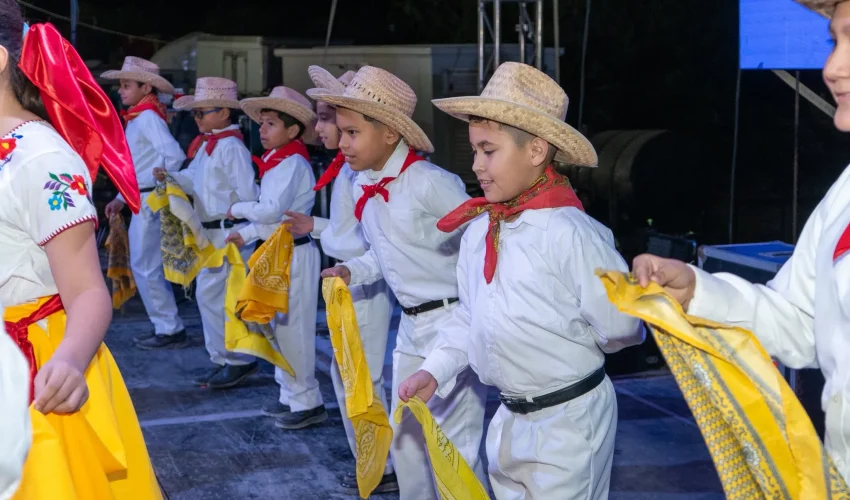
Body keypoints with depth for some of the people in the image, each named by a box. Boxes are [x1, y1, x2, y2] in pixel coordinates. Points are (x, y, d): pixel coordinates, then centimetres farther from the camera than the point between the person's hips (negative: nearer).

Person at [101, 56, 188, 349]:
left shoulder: (148, 116, -13)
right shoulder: (137, 118, 14)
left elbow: (174, 155, -26)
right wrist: (121, 199, 16)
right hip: (142, 201, 10)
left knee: (146, 267, -5)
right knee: (143, 265, 14)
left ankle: (170, 330, 3)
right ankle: (165, 326, 21)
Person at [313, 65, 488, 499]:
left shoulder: (431, 183, -20)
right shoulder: (362, 186, 5)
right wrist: (351, 271, -1)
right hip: (411, 324, 8)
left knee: (454, 444, -3)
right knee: (404, 436, 18)